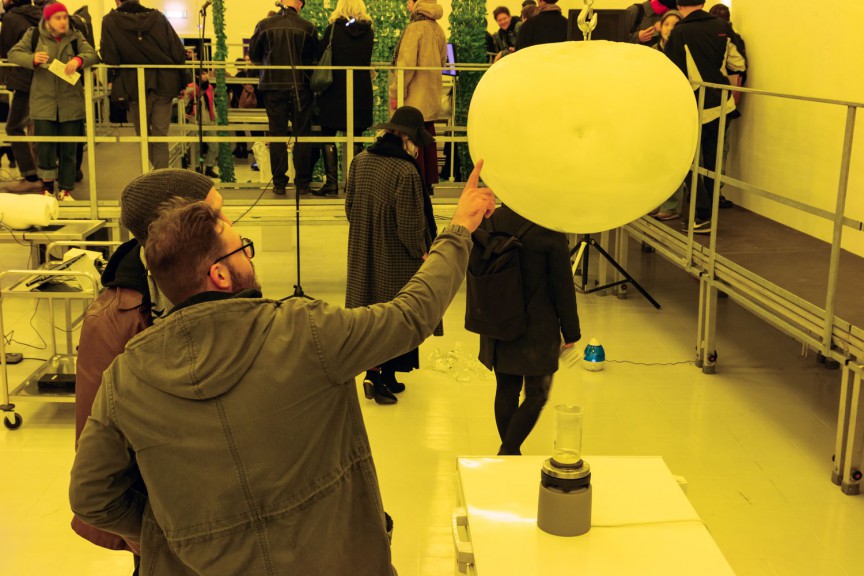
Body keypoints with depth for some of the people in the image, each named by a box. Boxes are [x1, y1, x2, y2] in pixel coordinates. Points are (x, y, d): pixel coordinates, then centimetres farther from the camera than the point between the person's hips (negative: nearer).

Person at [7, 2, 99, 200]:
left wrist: (79, 59, -27)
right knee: (45, 147, -1)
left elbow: (93, 55, -5)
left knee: (69, 149, 5)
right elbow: (13, 54, 0)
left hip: (71, 103, 1)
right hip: (43, 101, -1)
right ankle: (47, 184, 19)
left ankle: (66, 189, 17)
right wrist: (32, 58, -20)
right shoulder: (34, 35, 3)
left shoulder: (75, 37, 6)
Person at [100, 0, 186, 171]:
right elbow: (178, 52, 0)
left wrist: (115, 81, 7)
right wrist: (182, 83, 7)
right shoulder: (157, 17, 2)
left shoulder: (110, 21, -4)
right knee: (160, 136, 5)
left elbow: (109, 58, -10)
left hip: (135, 86, -2)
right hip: (164, 85, 2)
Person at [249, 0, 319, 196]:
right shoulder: (308, 27, -7)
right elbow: (315, 57, 1)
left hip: (273, 86, 1)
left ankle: (279, 183, 8)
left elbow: (253, 55, 4)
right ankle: (302, 183, 8)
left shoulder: (265, 25, -4)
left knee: (277, 134, 7)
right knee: (302, 135, 7)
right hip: (300, 86, -1)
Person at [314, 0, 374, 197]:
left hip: (335, 90, -3)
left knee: (328, 137, 4)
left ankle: (332, 182, -3)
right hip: (361, 91, 3)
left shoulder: (333, 29, -6)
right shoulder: (369, 32, 2)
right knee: (356, 138, 8)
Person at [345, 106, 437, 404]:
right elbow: (409, 224, -21)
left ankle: (386, 377, 29)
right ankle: (376, 375, 6)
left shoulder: (360, 161, -2)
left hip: (364, 254, 7)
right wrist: (421, 252, -4)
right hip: (396, 259, -7)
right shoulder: (406, 171, -24)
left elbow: (350, 206, 8)